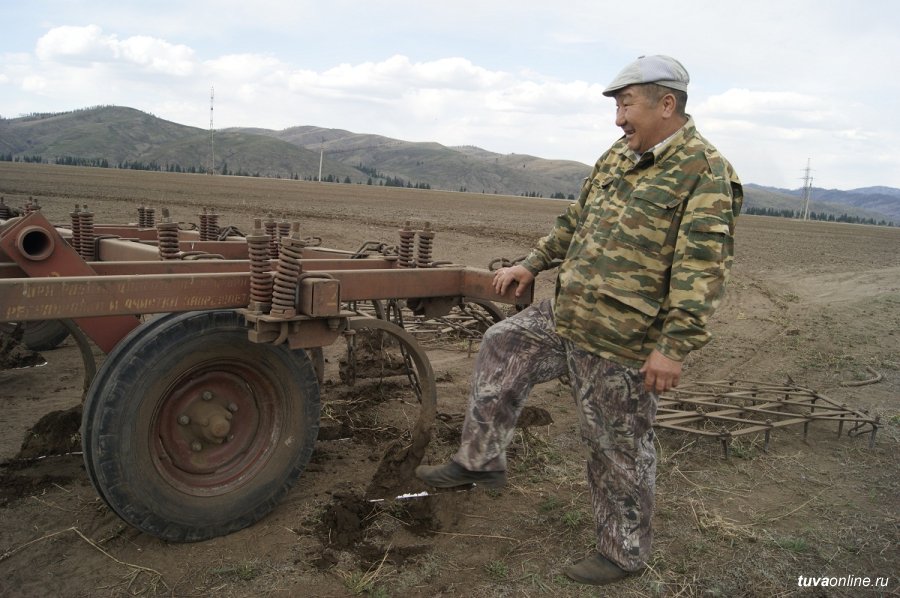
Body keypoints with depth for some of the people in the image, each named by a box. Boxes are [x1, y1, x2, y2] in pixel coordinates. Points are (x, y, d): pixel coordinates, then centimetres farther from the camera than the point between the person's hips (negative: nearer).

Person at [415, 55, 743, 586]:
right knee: (502, 350, 15)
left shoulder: (705, 173, -15)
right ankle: (481, 462, 28)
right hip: (566, 316, 9)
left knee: (620, 449, 6)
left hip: (621, 343, -8)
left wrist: (674, 347, -26)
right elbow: (576, 221, 21)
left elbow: (702, 271, -22)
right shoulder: (619, 156, 11)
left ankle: (625, 552, 28)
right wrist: (531, 266, 23)